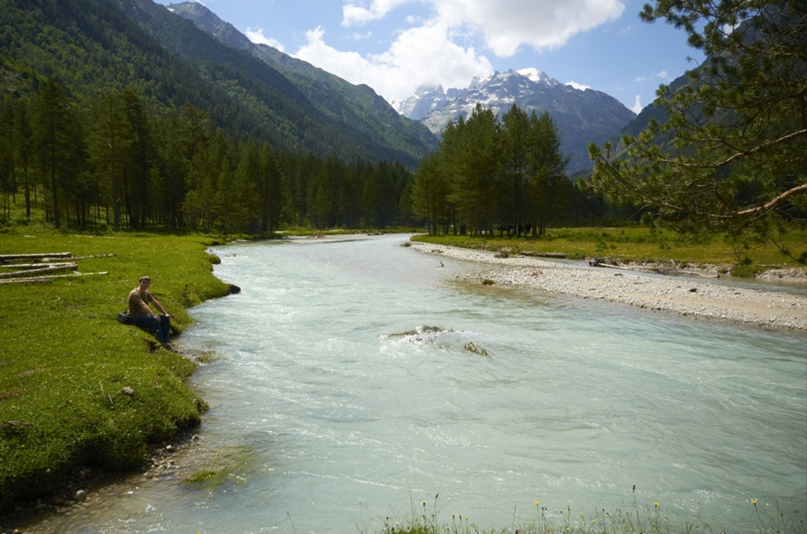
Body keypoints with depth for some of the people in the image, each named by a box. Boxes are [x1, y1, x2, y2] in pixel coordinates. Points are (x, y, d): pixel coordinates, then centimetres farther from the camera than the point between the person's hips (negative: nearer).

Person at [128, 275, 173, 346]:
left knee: (165, 319, -7)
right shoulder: (135, 293, -18)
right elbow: (143, 305, -33)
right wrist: (154, 315, -46)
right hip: (136, 318, -9)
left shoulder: (147, 293, 10)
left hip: (145, 315, 9)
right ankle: (160, 343, -35)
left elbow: (155, 303, 6)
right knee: (154, 320, -35)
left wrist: (165, 313, -4)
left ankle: (165, 342, -9)